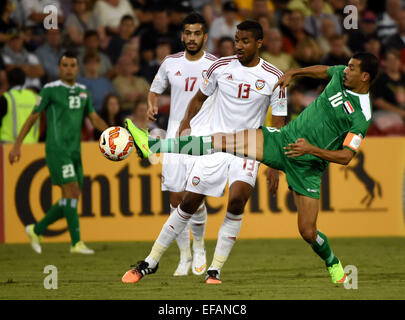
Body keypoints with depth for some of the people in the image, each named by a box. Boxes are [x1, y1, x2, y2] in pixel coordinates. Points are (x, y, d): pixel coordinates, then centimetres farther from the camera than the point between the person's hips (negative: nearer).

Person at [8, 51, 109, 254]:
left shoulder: (83, 91, 14)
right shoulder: (50, 90, -4)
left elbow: (94, 119, 17)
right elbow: (33, 117, 0)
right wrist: (17, 145, -2)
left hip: (74, 151, 7)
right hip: (57, 148, -7)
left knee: (71, 198, 6)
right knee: (72, 190, -16)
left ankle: (36, 230, 22)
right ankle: (76, 243, -14)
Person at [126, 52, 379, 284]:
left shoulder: (362, 116, -15)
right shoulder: (341, 75, 3)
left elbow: (345, 157, -18)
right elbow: (322, 70, 28)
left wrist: (312, 149, -28)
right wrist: (293, 74, 17)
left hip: (308, 166, -5)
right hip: (282, 140, 5)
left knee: (308, 232, -6)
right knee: (222, 141, -12)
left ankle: (333, 264, 29)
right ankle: (151, 146, -14)